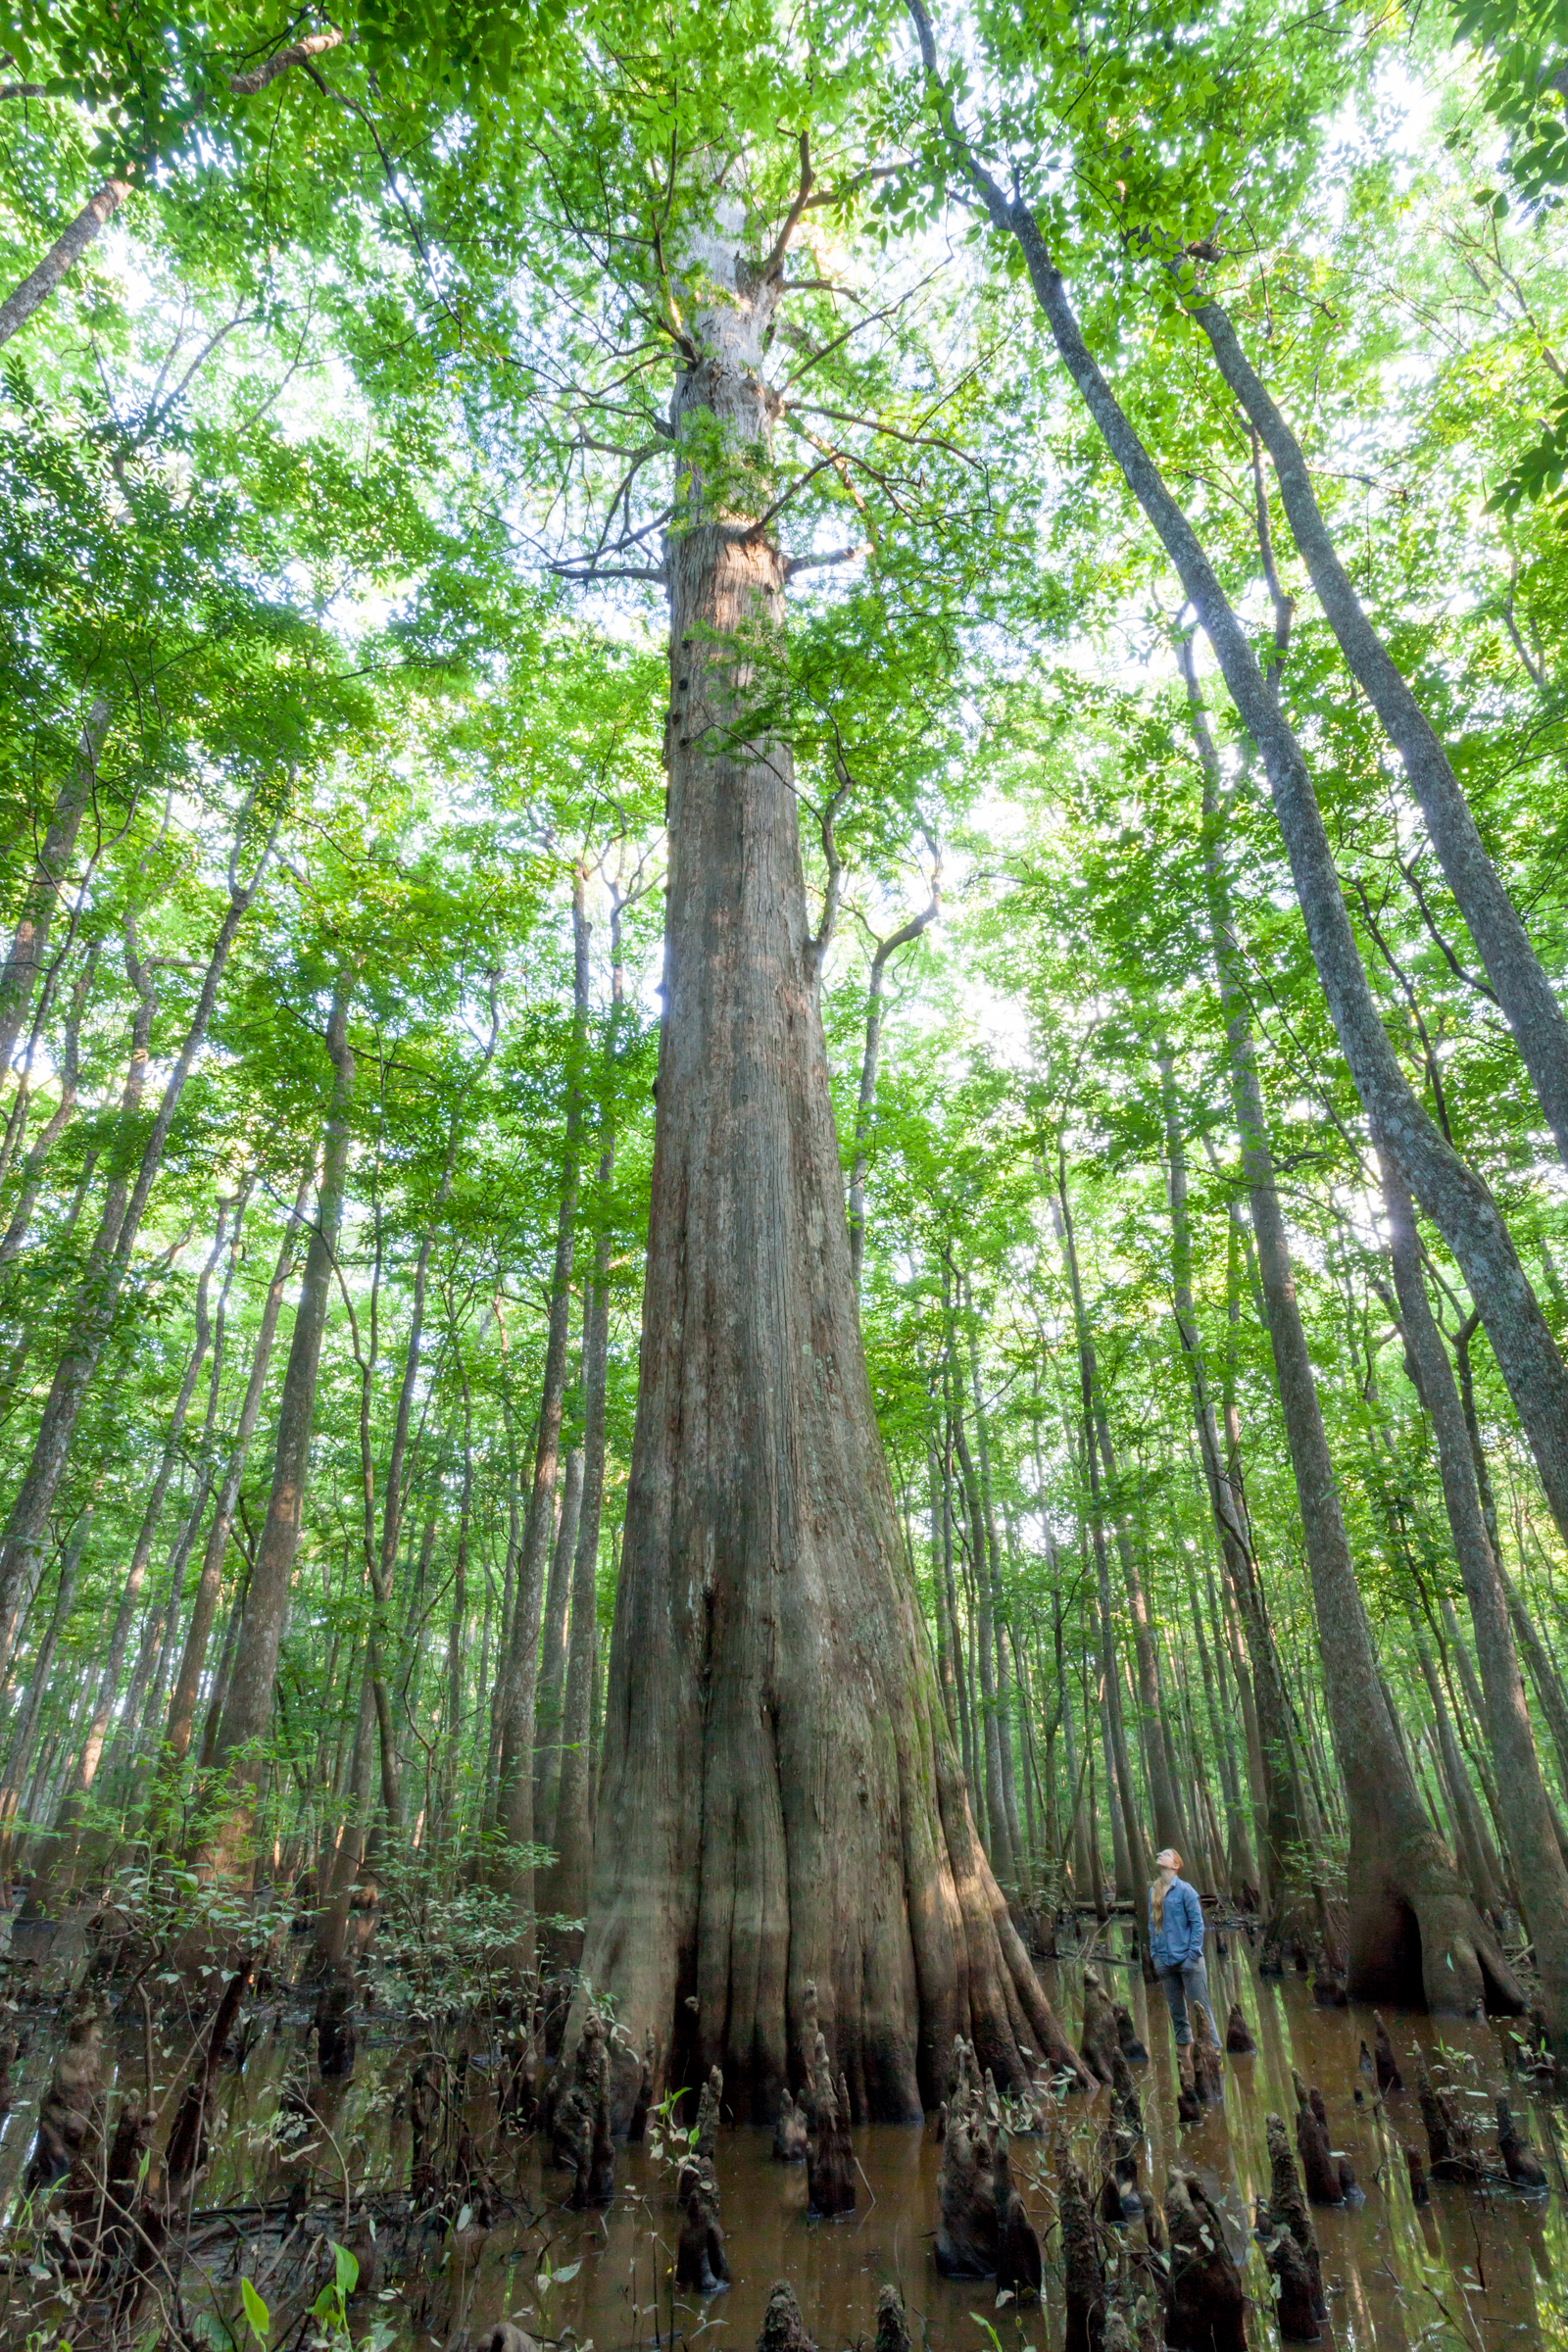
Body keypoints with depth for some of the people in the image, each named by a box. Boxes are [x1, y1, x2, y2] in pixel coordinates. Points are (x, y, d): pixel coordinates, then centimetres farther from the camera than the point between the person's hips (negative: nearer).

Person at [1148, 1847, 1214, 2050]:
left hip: (1187, 1959, -5)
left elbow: (1197, 1922, -8)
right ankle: (1183, 2049, 25)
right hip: (1165, 1961, 5)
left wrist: (1193, 1954, -12)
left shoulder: (1185, 1890, -8)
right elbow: (1152, 1925, 12)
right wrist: (1154, 1954, 8)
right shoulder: (1153, 1891, 7)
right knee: (1176, 2010, 14)